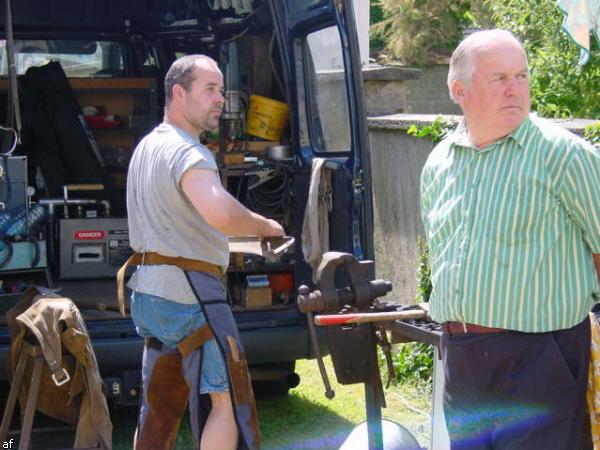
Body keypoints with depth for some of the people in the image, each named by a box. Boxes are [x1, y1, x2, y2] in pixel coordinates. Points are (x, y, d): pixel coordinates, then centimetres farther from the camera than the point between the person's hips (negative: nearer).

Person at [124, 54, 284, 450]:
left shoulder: (148, 146, 17)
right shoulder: (187, 153, -16)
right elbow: (221, 214, -35)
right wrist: (264, 226, -16)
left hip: (150, 292, 10)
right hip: (189, 293, -10)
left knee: (161, 405, 15)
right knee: (228, 399, -6)